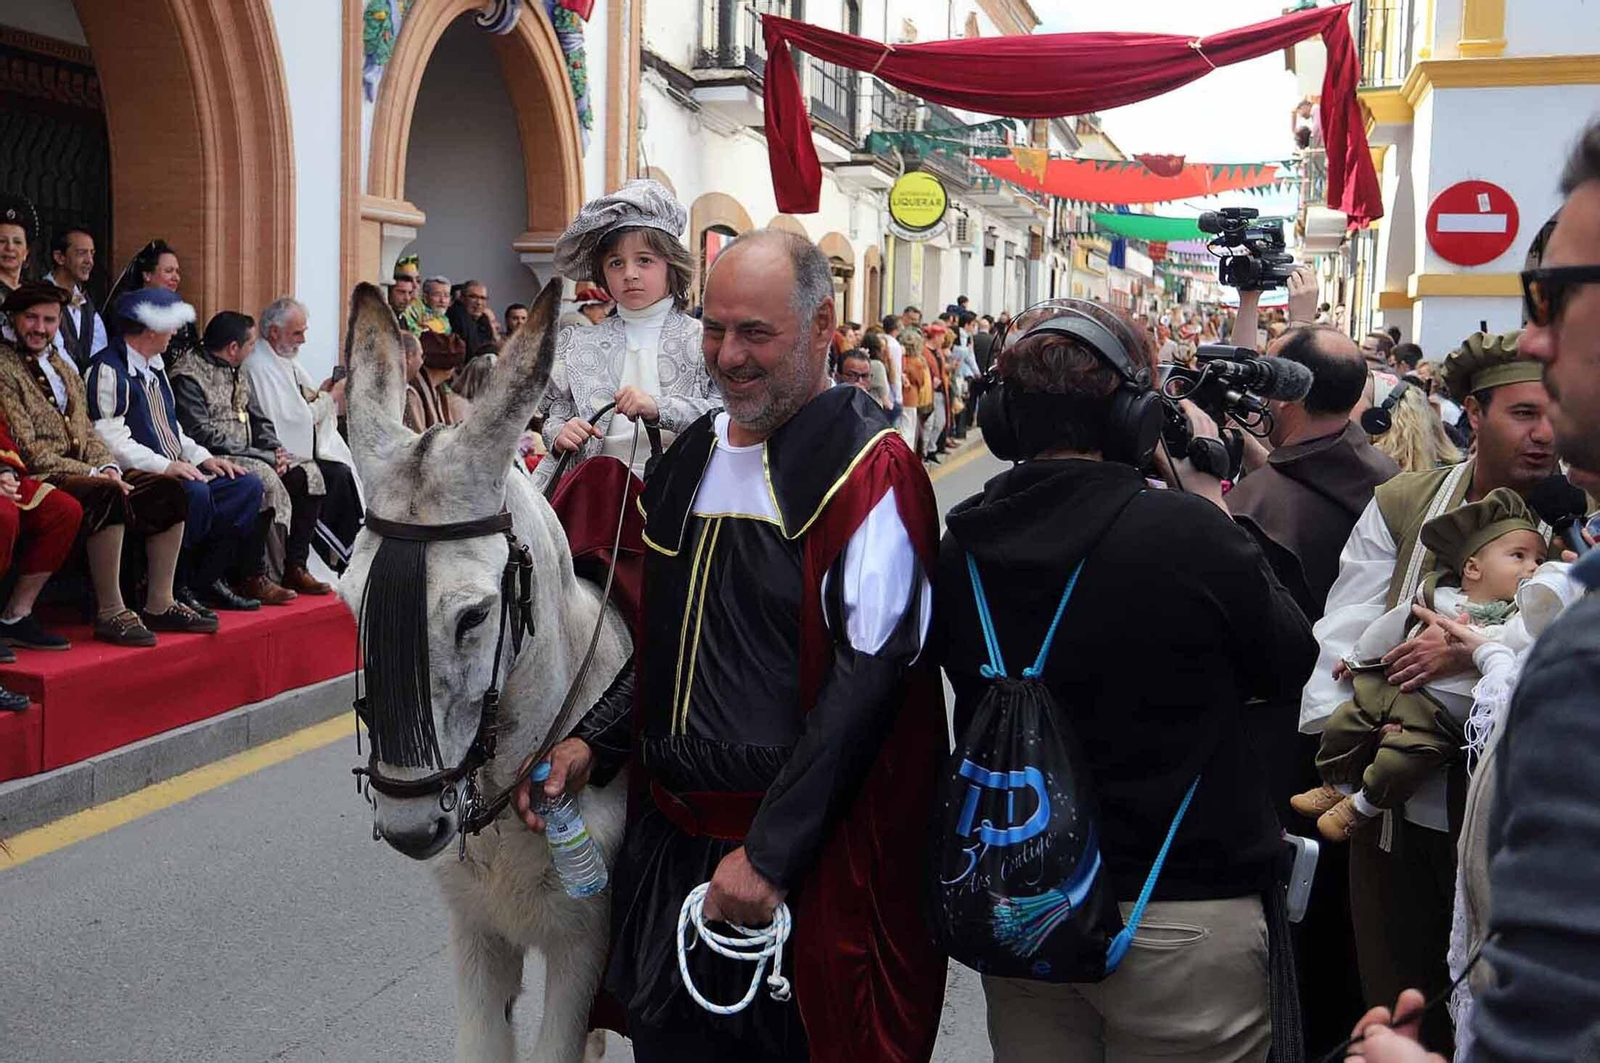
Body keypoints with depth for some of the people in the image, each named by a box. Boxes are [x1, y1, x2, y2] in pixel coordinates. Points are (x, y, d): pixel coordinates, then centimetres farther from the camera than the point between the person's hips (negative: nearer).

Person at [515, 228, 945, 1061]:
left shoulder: (867, 470, -15)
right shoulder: (691, 456, 9)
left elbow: (866, 678, -20)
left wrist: (770, 850, -21)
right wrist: (594, 743, 4)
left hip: (804, 859, -7)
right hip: (669, 836, 7)